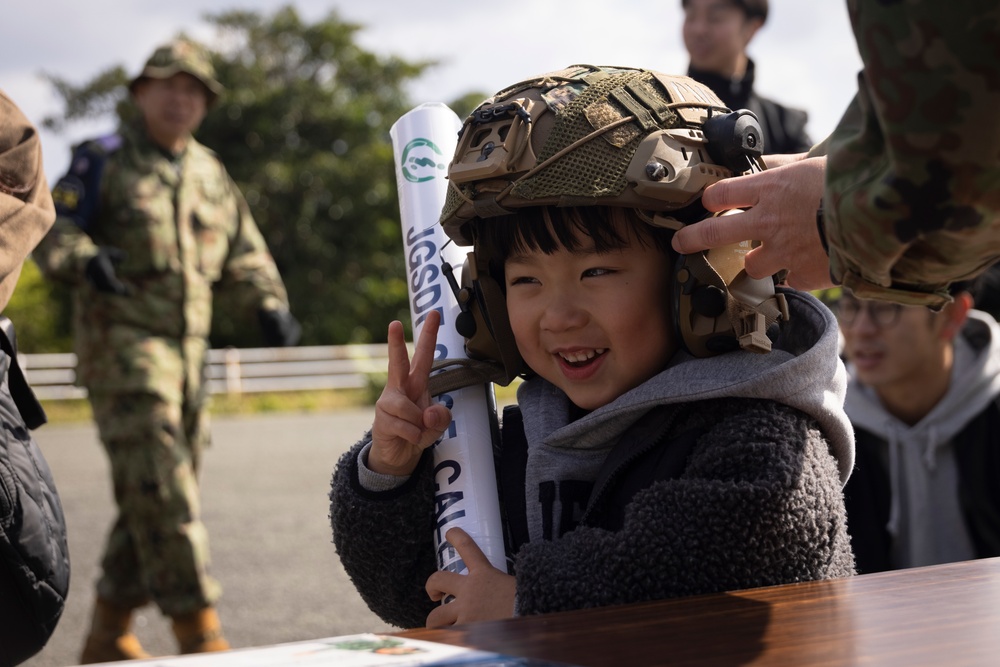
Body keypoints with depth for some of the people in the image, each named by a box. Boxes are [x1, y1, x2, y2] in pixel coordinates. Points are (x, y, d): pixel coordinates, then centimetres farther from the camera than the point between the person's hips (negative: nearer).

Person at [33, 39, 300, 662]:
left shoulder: (212, 174, 17)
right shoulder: (103, 161, 0)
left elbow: (245, 252, 23)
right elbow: (50, 229, -8)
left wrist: (270, 303, 6)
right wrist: (85, 259, -29)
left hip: (189, 352, 7)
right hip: (122, 346, -6)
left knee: (156, 494, 8)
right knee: (160, 487, -14)